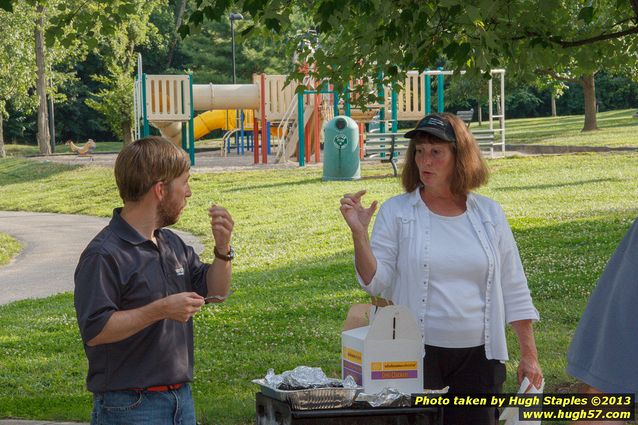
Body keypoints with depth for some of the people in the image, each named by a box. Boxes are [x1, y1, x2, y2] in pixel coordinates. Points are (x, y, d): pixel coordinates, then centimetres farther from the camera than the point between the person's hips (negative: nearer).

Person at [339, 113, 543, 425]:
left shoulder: (489, 214, 8)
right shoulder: (396, 212, 1)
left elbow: (514, 291, 11)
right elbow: (375, 282, -3)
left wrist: (529, 356, 8)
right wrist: (359, 233, -17)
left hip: (478, 357, 2)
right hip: (417, 356, -2)